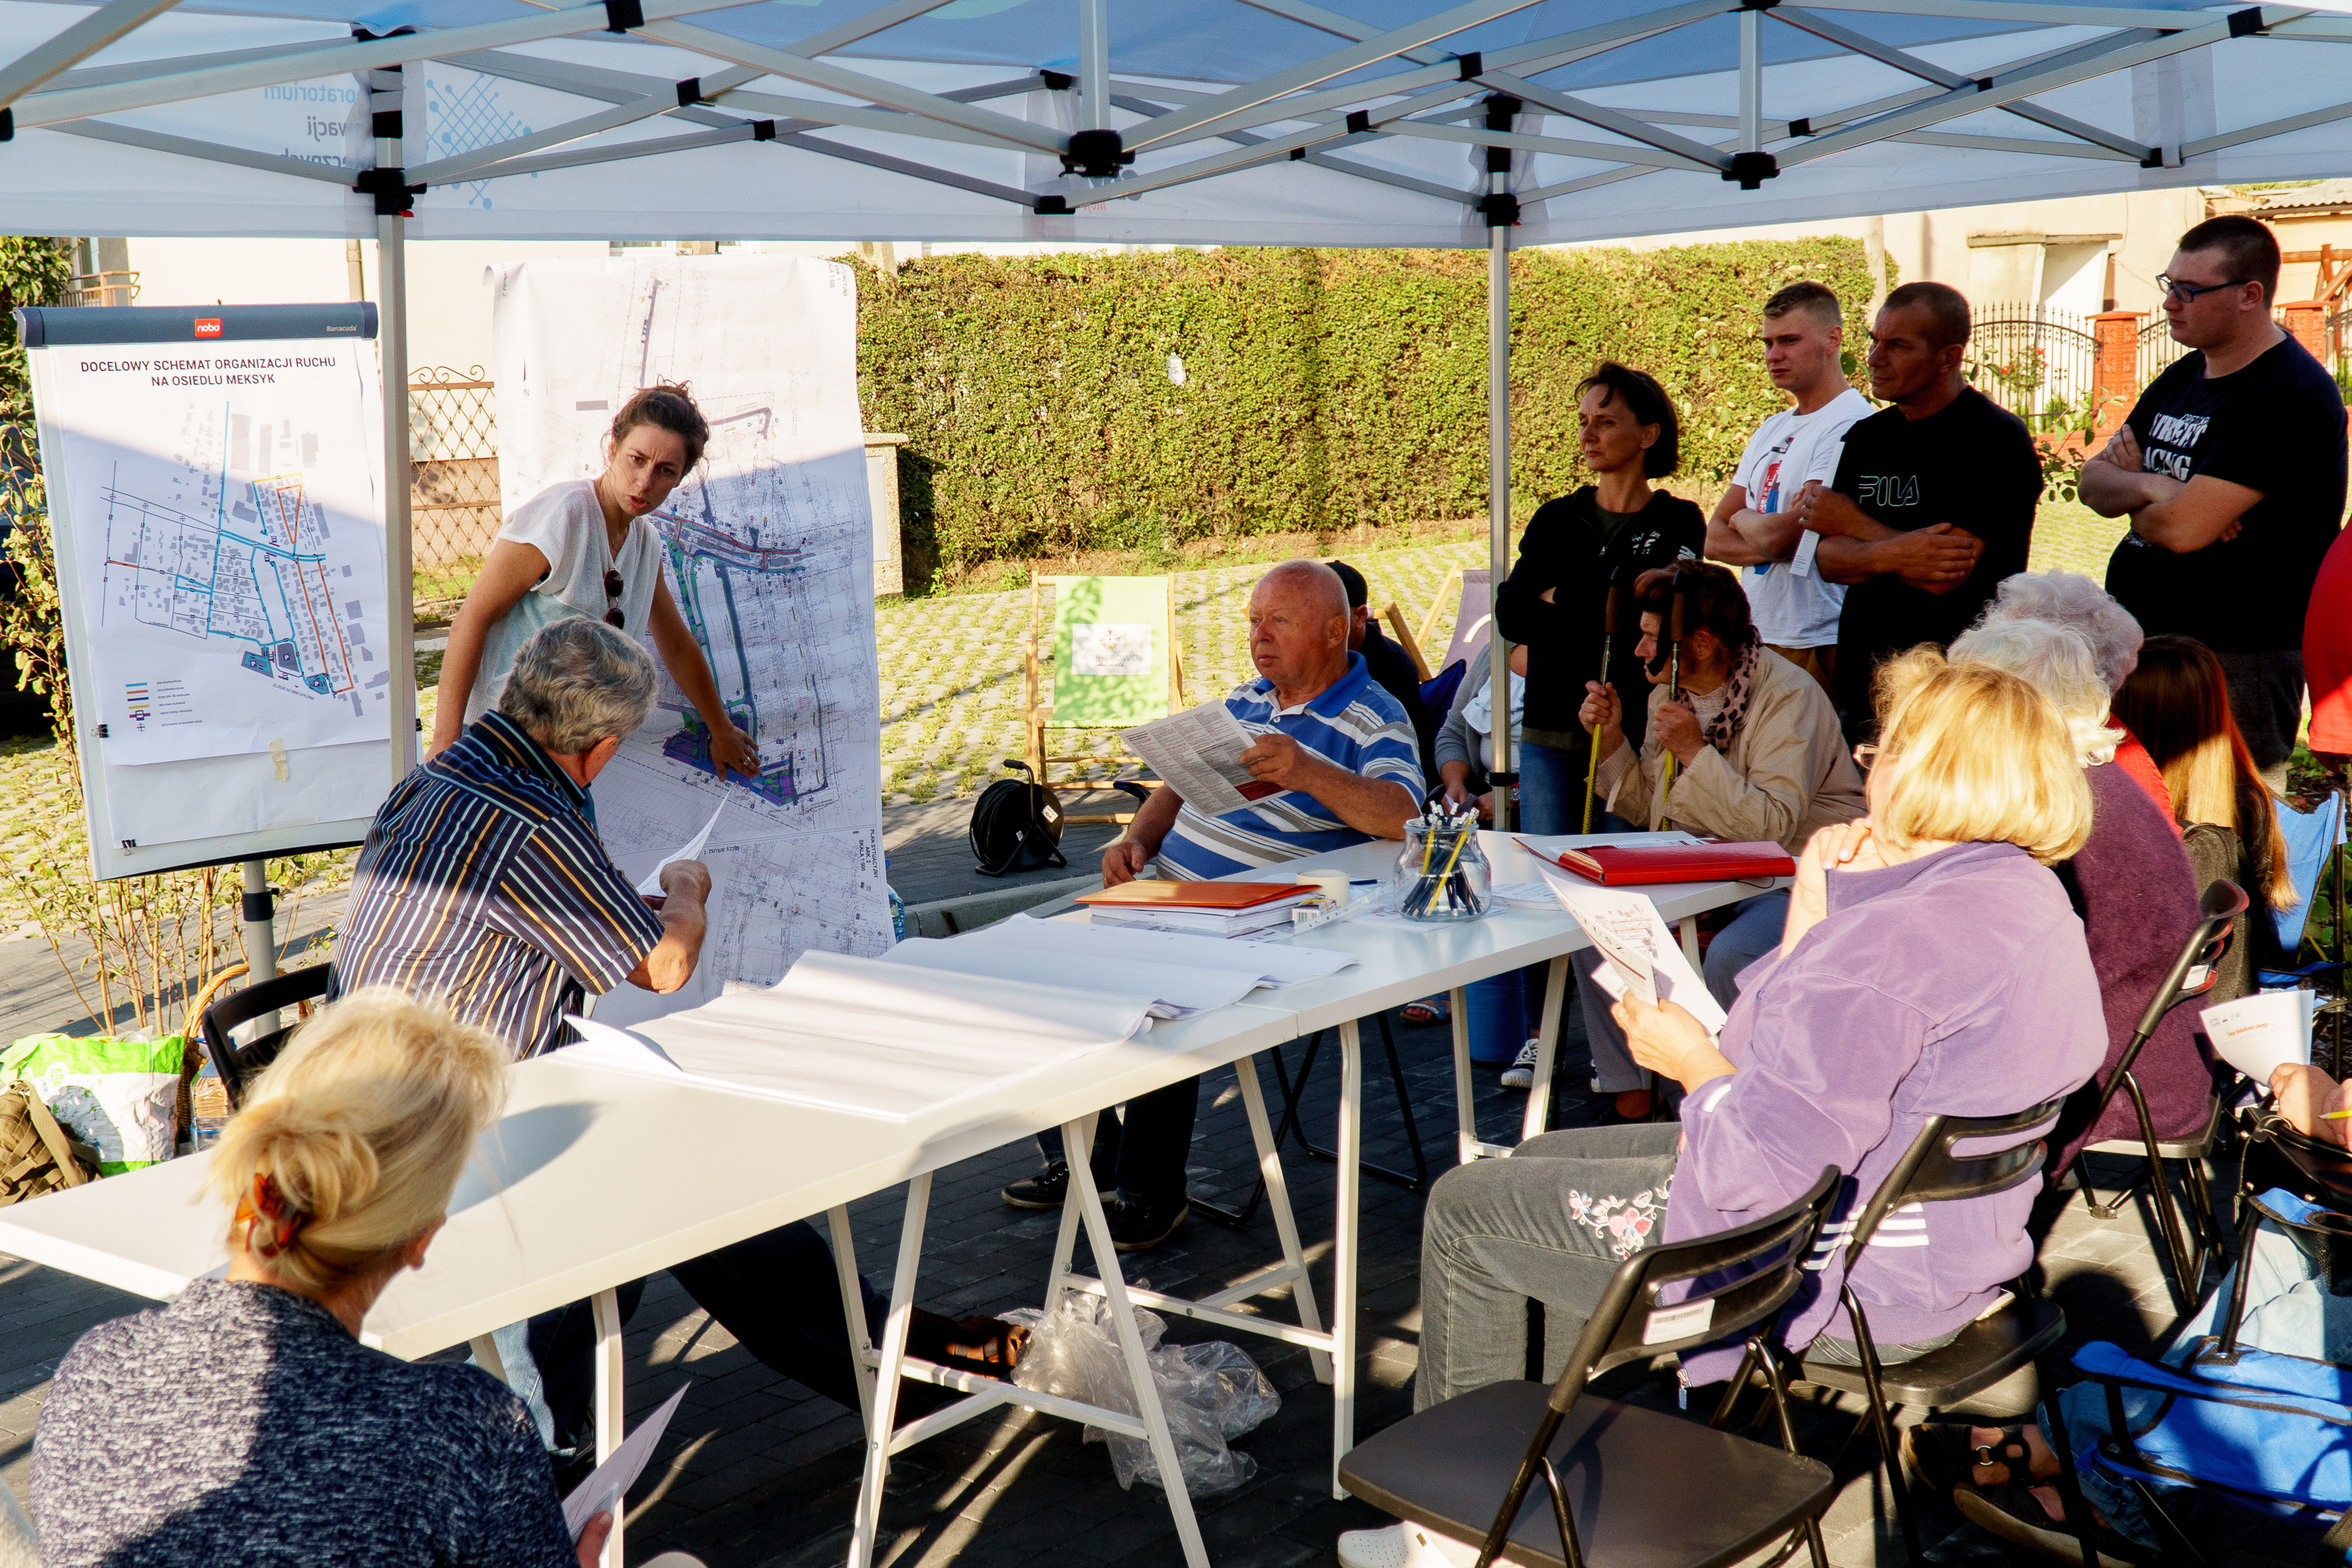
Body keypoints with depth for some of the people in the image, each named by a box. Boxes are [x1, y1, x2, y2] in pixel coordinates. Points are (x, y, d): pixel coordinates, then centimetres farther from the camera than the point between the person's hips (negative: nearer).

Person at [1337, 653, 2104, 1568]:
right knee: (1547, 1166, 23)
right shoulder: (2028, 897, 4)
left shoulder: (1903, 934, -29)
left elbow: (1770, 1160, -30)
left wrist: (1691, 1063, -12)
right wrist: (1817, 914, 0)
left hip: (1845, 1277, -11)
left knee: (1467, 1209, 5)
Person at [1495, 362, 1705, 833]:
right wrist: (1595, 603, -9)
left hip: (1635, 728, -3)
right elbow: (1509, 617, -1)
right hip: (1550, 731, 3)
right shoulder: (1555, 519, 12)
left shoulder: (1680, 522, 2)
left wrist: (1558, 598, -6)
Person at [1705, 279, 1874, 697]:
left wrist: (1744, 519, 3)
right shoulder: (1771, 431, 17)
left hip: (1816, 649, -8)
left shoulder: (1851, 426, -12)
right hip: (1756, 639, 8)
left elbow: (1778, 536, -20)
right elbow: (1714, 538, 11)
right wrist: (1769, 548, -10)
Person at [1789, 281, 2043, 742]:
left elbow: (1945, 577, -19)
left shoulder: (1995, 440, -10)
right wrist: (1892, 555, -18)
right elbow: (1829, 560, 5)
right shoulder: (1866, 437, 13)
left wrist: (1850, 521, -4)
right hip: (1861, 679, 6)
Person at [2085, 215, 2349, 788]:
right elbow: (2094, 481, 12)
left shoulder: (2289, 397, -16)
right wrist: (2151, 487, -11)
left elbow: (2183, 528, -23)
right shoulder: (2182, 377, 14)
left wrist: (2134, 500, 0)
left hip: (2235, 661, -9)